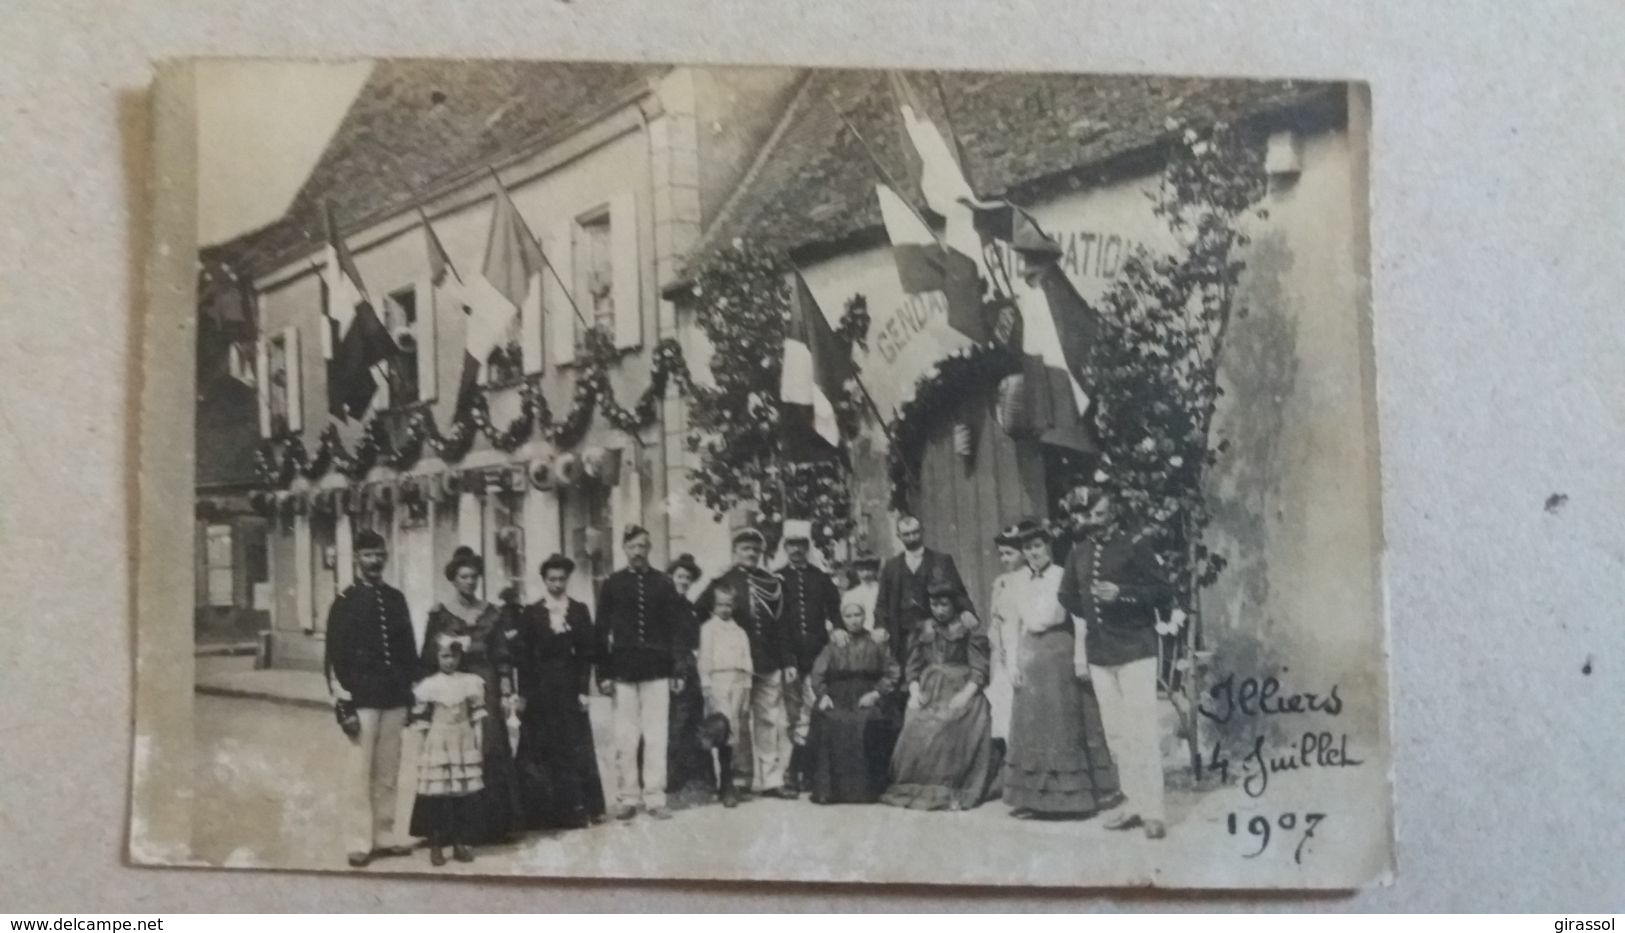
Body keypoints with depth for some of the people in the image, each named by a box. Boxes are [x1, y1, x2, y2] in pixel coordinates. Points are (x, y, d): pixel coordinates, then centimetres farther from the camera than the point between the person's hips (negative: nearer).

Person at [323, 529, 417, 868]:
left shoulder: (395, 599, 13)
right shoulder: (346, 600, 0)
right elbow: (334, 653, -3)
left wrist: (412, 692, 12)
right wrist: (342, 698, -10)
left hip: (395, 697, 4)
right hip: (362, 697, -4)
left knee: (388, 773, 8)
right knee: (362, 773, -3)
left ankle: (384, 836, 16)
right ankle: (360, 842, 2)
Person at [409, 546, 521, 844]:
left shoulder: (493, 613, 7)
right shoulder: (439, 614, 0)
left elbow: (502, 657, 6)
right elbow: (428, 659, -1)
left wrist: (506, 693, 1)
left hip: (485, 689, 2)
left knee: (490, 752, -1)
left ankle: (490, 821, 7)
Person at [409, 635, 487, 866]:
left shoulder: (471, 682, 3)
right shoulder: (428, 686, -3)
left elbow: (477, 718, 6)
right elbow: (422, 722, 1)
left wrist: (479, 747, 3)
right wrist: (427, 746, -3)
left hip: (465, 746, 2)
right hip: (438, 747, -2)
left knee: (464, 797, 5)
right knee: (436, 797, -3)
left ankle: (460, 844, 15)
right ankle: (436, 846, 6)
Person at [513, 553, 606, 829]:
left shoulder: (579, 611, 6)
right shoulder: (531, 613, 3)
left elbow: (586, 653, 4)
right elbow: (521, 655, 1)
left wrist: (583, 690, -4)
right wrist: (523, 694, -4)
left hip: (570, 687, 1)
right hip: (540, 689, -1)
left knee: (575, 747, -1)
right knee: (540, 750, 0)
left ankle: (577, 808, 4)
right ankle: (543, 812, 4)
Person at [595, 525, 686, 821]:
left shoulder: (663, 583, 7)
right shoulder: (612, 584, 7)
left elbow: (674, 628, 6)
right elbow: (602, 632, 6)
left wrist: (677, 670, 0)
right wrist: (603, 674, -1)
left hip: (656, 670, 0)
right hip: (623, 671, 0)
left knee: (656, 737, -2)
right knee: (625, 738, 2)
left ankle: (655, 798, 3)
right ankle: (628, 797, 9)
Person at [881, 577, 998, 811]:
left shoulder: (970, 630, 6)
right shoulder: (923, 630, 18)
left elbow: (979, 670, -2)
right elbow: (912, 666, 14)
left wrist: (966, 694, -16)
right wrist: (914, 690, -4)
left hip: (961, 693, -3)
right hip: (928, 693, 3)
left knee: (948, 730, -29)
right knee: (917, 730, -22)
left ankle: (950, 791, -24)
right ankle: (915, 788, -17)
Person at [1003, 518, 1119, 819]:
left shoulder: (1062, 578, -5)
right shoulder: (1022, 585, 12)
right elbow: (1019, 627, 14)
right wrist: (1017, 663, 8)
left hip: (1060, 653, -5)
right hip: (1032, 657, 5)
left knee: (1065, 722, 0)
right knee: (1032, 725, 6)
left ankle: (1072, 795, 7)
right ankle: (1035, 797, 11)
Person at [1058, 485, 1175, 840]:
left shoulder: (1133, 543, -6)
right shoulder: (1078, 552, 9)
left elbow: (1164, 590, -9)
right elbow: (1068, 596, 22)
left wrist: (1121, 594, -20)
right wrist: (1094, 616, 10)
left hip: (1135, 649, -6)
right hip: (1099, 653, 6)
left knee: (1142, 731, -9)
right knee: (1115, 733, 9)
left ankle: (1152, 811, -7)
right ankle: (1133, 802, 17)